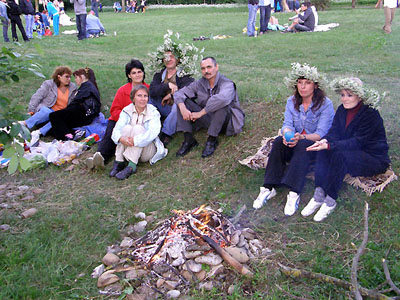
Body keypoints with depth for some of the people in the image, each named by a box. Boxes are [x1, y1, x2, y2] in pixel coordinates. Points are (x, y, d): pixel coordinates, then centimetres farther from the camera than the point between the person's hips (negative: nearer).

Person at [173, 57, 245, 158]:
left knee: (221, 104, -37)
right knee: (183, 101, -8)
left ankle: (212, 140, -24)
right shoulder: (200, 83, 1)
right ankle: (188, 139, -15)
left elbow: (222, 98, -40)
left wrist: (200, 113, -34)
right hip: (208, 119, 5)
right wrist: (183, 109, -24)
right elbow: (178, 93, -2)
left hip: (228, 122, -5)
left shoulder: (227, 84, -17)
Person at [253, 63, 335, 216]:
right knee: (279, 141, -28)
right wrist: (287, 134, -27)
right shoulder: (292, 101, 6)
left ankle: (294, 193, -43)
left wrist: (301, 137, -34)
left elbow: (322, 134, -16)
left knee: (303, 145, -37)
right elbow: (287, 124, -2)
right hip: (294, 144, 4)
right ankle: (269, 188, -30)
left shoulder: (326, 104, -9)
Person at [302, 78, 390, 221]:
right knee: (324, 151, -19)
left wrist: (329, 145, -37)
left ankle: (330, 201, -26)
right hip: (350, 152, 7)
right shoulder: (342, 110, 3)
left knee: (340, 154, -33)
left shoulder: (371, 114, -19)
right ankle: (318, 195, -25)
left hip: (375, 160, -7)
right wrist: (325, 141, -29)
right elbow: (334, 132, -4)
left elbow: (357, 142, -27)